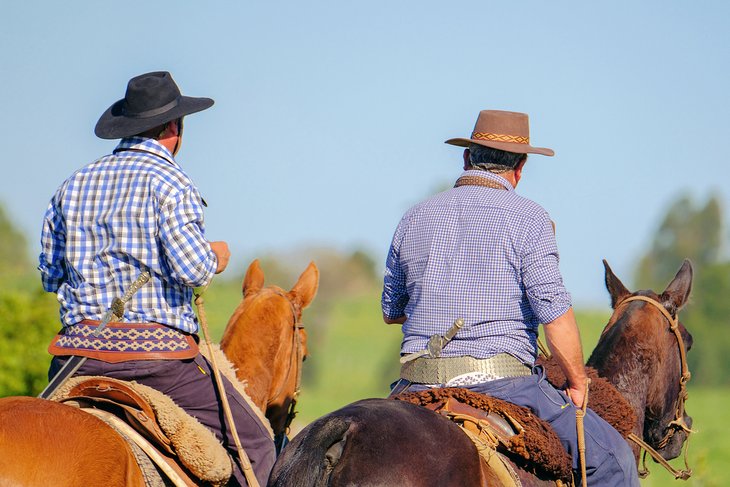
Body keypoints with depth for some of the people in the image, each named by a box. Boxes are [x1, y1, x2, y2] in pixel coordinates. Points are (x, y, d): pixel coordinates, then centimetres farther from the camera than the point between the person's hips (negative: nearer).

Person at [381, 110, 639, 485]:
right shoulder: (528, 219, -4)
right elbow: (554, 310, -12)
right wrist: (578, 383, 0)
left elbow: (390, 311, 20)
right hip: (503, 382, -5)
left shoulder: (414, 219, 11)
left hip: (418, 384, 5)